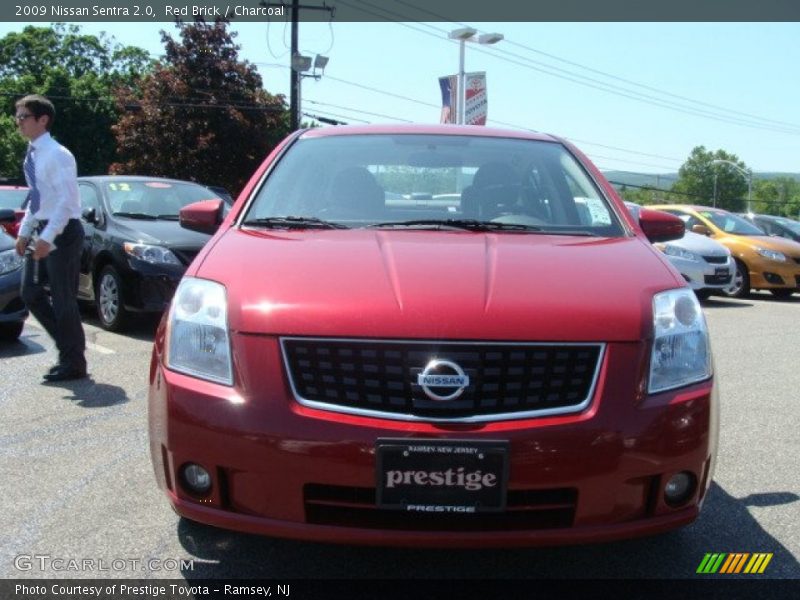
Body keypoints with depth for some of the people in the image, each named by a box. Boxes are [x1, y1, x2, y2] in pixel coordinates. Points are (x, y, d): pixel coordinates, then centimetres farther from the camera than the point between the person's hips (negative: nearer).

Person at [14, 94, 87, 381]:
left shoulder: (57, 155, -15)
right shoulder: (32, 155, 12)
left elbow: (66, 200, -21)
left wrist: (47, 238, -25)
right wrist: (25, 232, 16)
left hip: (62, 232, -9)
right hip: (43, 232, 9)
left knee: (63, 299, -2)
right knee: (31, 294, 10)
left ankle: (74, 363, 11)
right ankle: (68, 345, 23)